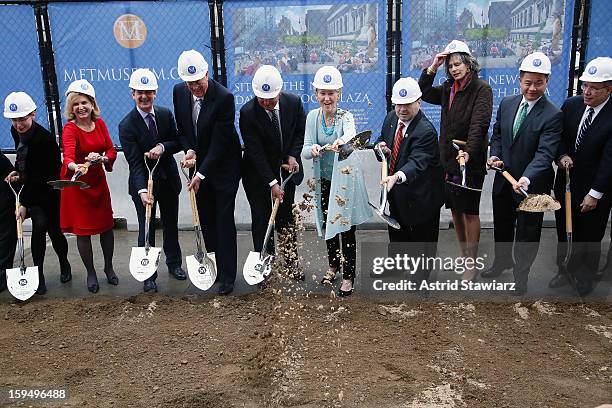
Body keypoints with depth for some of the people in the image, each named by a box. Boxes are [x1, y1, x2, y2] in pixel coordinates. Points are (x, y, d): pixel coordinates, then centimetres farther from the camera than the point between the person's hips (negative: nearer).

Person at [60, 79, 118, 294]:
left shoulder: (100, 123, 0)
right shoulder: (70, 129, -15)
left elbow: (111, 150, -1)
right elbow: (68, 155, -32)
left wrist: (101, 158, -23)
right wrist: (75, 167, -54)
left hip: (98, 182, 4)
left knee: (106, 226, 9)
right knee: (82, 231, 2)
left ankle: (109, 268, 28)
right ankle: (91, 273, 20)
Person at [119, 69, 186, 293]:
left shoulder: (166, 114, -2)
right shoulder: (127, 125, -15)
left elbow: (178, 142, 1)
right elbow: (134, 162, -21)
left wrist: (163, 147, -21)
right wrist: (142, 190, -33)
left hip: (168, 180, 4)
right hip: (144, 183, -4)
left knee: (171, 225, 18)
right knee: (146, 229, 4)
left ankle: (174, 263, 37)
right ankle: (149, 274, 18)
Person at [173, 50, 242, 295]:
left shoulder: (224, 97, -24)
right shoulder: (179, 92, -5)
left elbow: (219, 143, -23)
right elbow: (182, 128, 7)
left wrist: (201, 174, -22)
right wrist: (189, 151, -12)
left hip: (224, 167, -6)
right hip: (200, 164, 6)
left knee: (224, 220, -2)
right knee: (206, 219, 12)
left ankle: (227, 276, 8)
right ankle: (214, 268, 26)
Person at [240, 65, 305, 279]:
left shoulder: (294, 102, -13)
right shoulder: (247, 112, -23)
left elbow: (300, 132, 4)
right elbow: (255, 151, -23)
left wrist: (293, 155, -13)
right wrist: (272, 182, -26)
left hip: (286, 167, 3)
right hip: (257, 172, -3)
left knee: (286, 217, 11)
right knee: (261, 219, 1)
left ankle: (291, 262, 23)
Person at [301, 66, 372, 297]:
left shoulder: (346, 116, -14)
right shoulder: (312, 116, -4)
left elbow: (350, 134, -38)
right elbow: (305, 151, -10)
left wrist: (342, 141, -62)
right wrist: (312, 149, -35)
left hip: (345, 180, -4)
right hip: (324, 180, 4)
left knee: (346, 229, -1)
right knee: (327, 225, 17)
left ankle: (348, 276, 14)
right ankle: (333, 265, 39)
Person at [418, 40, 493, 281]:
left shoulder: (482, 89, -9)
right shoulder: (448, 89, 11)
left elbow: (479, 124, -21)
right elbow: (422, 92, 9)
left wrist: (468, 151, -34)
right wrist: (432, 68, -1)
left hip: (470, 160, -6)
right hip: (448, 158, 6)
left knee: (470, 212, 0)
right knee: (455, 209, 14)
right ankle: (464, 255, 29)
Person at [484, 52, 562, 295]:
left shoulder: (552, 116, -18)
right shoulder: (506, 104, -1)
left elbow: (544, 153, -27)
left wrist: (526, 179, -42)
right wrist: (495, 155, -7)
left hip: (532, 184, -5)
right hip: (504, 179, 5)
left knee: (527, 232, 11)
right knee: (502, 225, 24)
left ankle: (521, 275, 32)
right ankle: (502, 261, 49)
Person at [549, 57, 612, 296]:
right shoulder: (571, 105, -4)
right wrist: (562, 155, -15)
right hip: (566, 184, 4)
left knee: (590, 238, 14)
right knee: (564, 231, 18)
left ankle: (586, 278, 35)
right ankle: (565, 270, 38)